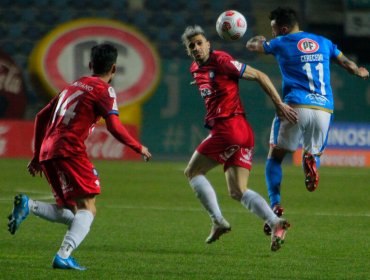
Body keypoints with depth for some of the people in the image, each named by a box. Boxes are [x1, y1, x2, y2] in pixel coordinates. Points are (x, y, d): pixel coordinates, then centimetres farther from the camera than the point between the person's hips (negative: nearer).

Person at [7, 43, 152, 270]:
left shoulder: (73, 87, 25)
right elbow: (114, 127, -10)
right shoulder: (103, 89, 2)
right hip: (69, 151, -8)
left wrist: (38, 156, 30)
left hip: (47, 153, 8)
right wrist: (139, 148, 4)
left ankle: (27, 205, -9)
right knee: (87, 208, -9)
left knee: (71, 215, 13)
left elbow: (42, 117, 26)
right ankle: (64, 256, -27)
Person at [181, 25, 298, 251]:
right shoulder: (196, 69, 18)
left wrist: (279, 104, -5)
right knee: (237, 191, 3)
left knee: (192, 173, 3)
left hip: (228, 128, -9)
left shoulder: (221, 61, -8)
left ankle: (218, 221, -2)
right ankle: (275, 223, -13)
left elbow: (259, 76, -5)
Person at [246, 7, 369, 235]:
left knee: (275, 157, 12)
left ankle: (276, 206, -7)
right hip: (324, 109, 3)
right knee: (315, 153, 23)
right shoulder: (324, 43, 15)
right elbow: (347, 64, 25)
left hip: (296, 107, -3)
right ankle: (311, 160, -17)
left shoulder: (281, 43, 6)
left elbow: (253, 46, 22)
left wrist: (257, 40, 45)